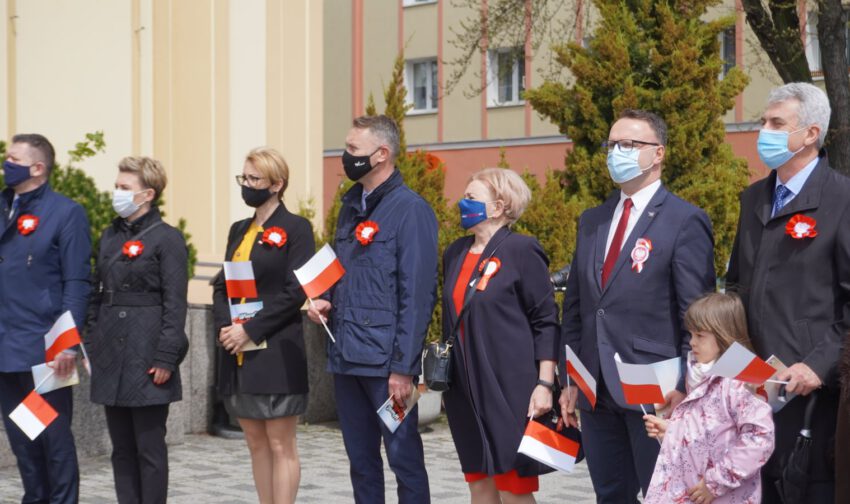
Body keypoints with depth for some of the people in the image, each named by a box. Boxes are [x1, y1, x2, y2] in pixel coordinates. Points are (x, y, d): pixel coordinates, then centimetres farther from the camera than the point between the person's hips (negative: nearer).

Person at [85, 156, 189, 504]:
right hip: (110, 356, 7)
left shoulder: (167, 238, -7)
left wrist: (165, 358, -15)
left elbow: (175, 304, -10)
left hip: (145, 356, -7)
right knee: (121, 447, 9)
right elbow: (97, 295, 17)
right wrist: (91, 345, 11)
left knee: (149, 447, -2)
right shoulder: (110, 237, 13)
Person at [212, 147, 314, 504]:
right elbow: (222, 286, 14)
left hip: (277, 354, -7)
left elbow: (296, 291, -12)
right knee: (256, 444, 10)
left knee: (280, 445, -3)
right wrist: (224, 326, -5)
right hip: (237, 353, 7)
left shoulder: (295, 228, -5)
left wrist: (250, 330, -16)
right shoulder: (239, 230, 16)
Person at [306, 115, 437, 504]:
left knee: (403, 456, -1)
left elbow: (418, 295, -13)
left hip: (386, 360, -8)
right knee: (360, 460, 13)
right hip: (346, 356, 8)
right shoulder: (352, 207, 14)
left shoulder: (410, 209, -9)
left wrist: (403, 368, -17)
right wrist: (326, 302, 4)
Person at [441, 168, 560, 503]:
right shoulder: (455, 254, 13)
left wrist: (545, 384, -15)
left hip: (510, 387, -7)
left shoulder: (521, 251, -7)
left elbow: (546, 321, -9)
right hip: (465, 389, 7)